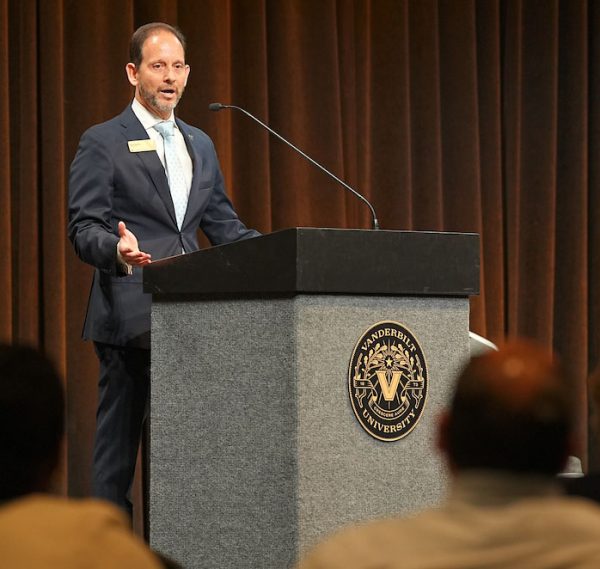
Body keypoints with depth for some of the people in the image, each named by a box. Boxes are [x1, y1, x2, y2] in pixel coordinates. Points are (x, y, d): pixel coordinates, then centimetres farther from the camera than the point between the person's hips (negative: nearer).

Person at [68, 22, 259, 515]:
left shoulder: (200, 145, 20)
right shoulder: (102, 143, 1)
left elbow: (223, 225, 20)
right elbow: (84, 228, -6)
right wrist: (117, 249, -28)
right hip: (130, 319, -5)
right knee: (119, 442, -3)